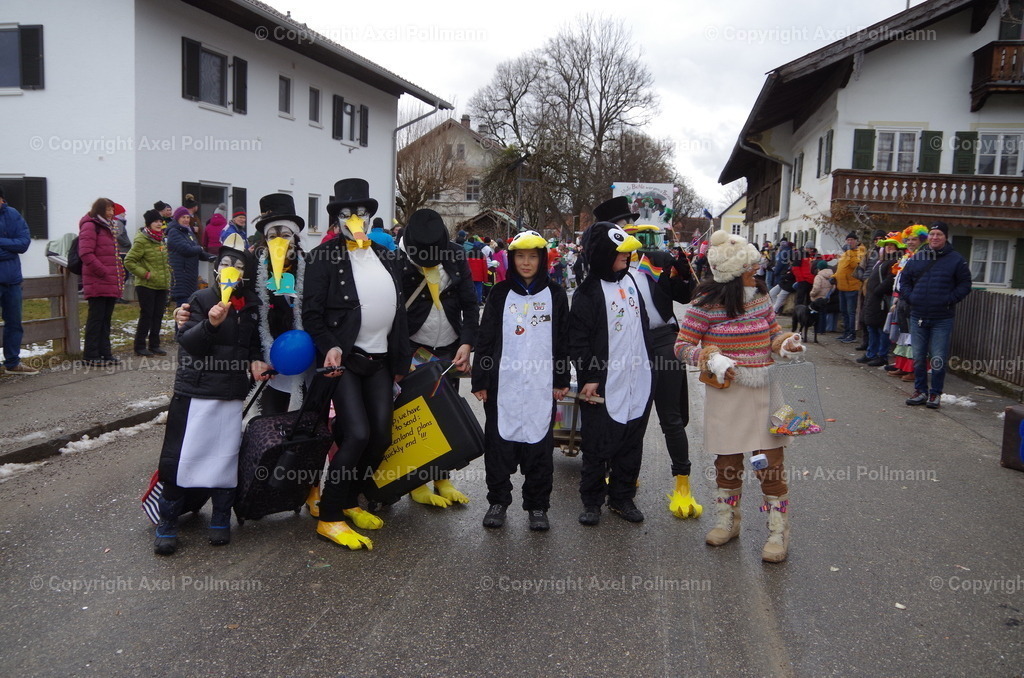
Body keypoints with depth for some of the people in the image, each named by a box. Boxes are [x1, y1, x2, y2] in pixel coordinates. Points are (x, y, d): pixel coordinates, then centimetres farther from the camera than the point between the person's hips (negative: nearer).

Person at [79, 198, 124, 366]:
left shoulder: (107, 228, 22)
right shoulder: (90, 226, -7)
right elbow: (86, 253, -17)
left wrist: (119, 273, 13)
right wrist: (103, 272, -18)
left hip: (111, 284, 9)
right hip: (97, 283, -9)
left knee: (106, 318, 11)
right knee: (96, 318, -5)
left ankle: (105, 353, 17)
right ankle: (90, 356, 1)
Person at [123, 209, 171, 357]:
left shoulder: (161, 239, 13)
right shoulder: (141, 241, -13)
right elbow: (129, 261, -15)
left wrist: (167, 271, 15)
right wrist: (144, 273, -17)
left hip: (162, 284, 7)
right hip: (146, 285, -7)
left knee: (158, 315, 10)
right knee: (146, 315, -3)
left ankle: (154, 345, 19)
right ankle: (140, 346, 7)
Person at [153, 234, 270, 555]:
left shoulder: (253, 305, 7)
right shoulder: (201, 299, -4)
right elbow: (186, 341, -13)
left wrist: (256, 360, 1)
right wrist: (211, 323, -29)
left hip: (233, 394, 3)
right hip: (194, 392, -3)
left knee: (226, 456, 6)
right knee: (180, 455, -1)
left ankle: (221, 519, 21)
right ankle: (167, 522, 12)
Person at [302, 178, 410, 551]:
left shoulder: (386, 257, 12)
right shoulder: (325, 256, -4)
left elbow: (398, 311, 15)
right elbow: (311, 312, -7)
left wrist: (401, 362, 12)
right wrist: (329, 348, -22)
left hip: (380, 361, 6)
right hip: (344, 360, -6)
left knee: (380, 436, 6)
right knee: (357, 434, -15)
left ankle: (348, 502, 26)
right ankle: (329, 517, -1)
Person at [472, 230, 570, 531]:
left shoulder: (555, 294, 6)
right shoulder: (500, 293, 5)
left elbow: (562, 341, 8)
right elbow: (486, 338, 4)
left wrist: (562, 381, 5)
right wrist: (480, 380, 0)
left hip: (541, 384, 0)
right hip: (503, 383, 0)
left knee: (539, 444, 4)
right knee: (500, 442, 5)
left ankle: (537, 506, 16)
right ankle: (498, 500, 19)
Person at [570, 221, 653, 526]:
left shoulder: (630, 281, 10)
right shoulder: (588, 292, -11)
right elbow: (579, 340, -13)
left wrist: (648, 362, 20)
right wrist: (589, 378, -17)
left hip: (637, 381, 6)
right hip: (604, 384, -6)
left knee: (631, 443, 13)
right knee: (598, 446, 4)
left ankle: (622, 497, 26)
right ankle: (592, 501, 18)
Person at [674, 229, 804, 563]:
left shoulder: (760, 294, 3)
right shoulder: (707, 302, -11)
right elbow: (682, 345, -7)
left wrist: (785, 342, -5)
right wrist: (711, 358, -23)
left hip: (764, 390, 3)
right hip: (726, 393, -2)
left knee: (771, 462, 0)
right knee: (728, 460, 12)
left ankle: (779, 532, 12)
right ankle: (727, 522, 32)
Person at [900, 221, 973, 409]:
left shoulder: (956, 259, -2)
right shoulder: (917, 258, 7)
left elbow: (965, 285, 1)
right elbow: (904, 281, 15)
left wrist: (949, 300, -10)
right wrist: (911, 297, 1)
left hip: (942, 319, -3)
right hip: (918, 317, 3)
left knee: (938, 359, 1)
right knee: (918, 357, 10)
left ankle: (935, 394, 12)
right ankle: (920, 391, 22)